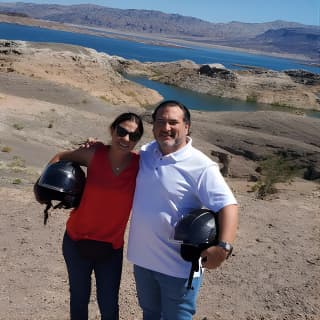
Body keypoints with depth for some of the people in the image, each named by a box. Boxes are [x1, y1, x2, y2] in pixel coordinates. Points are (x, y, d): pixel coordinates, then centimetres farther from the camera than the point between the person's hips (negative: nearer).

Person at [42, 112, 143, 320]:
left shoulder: (140, 164, -13)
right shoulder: (95, 153, -12)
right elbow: (62, 157, 4)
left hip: (111, 247, 0)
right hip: (77, 241, 1)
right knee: (79, 298, 21)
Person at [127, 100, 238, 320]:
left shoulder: (201, 166, -19)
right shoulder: (145, 153, 1)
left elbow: (228, 205, -25)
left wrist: (223, 247, -39)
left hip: (179, 266, -6)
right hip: (142, 258, 6)